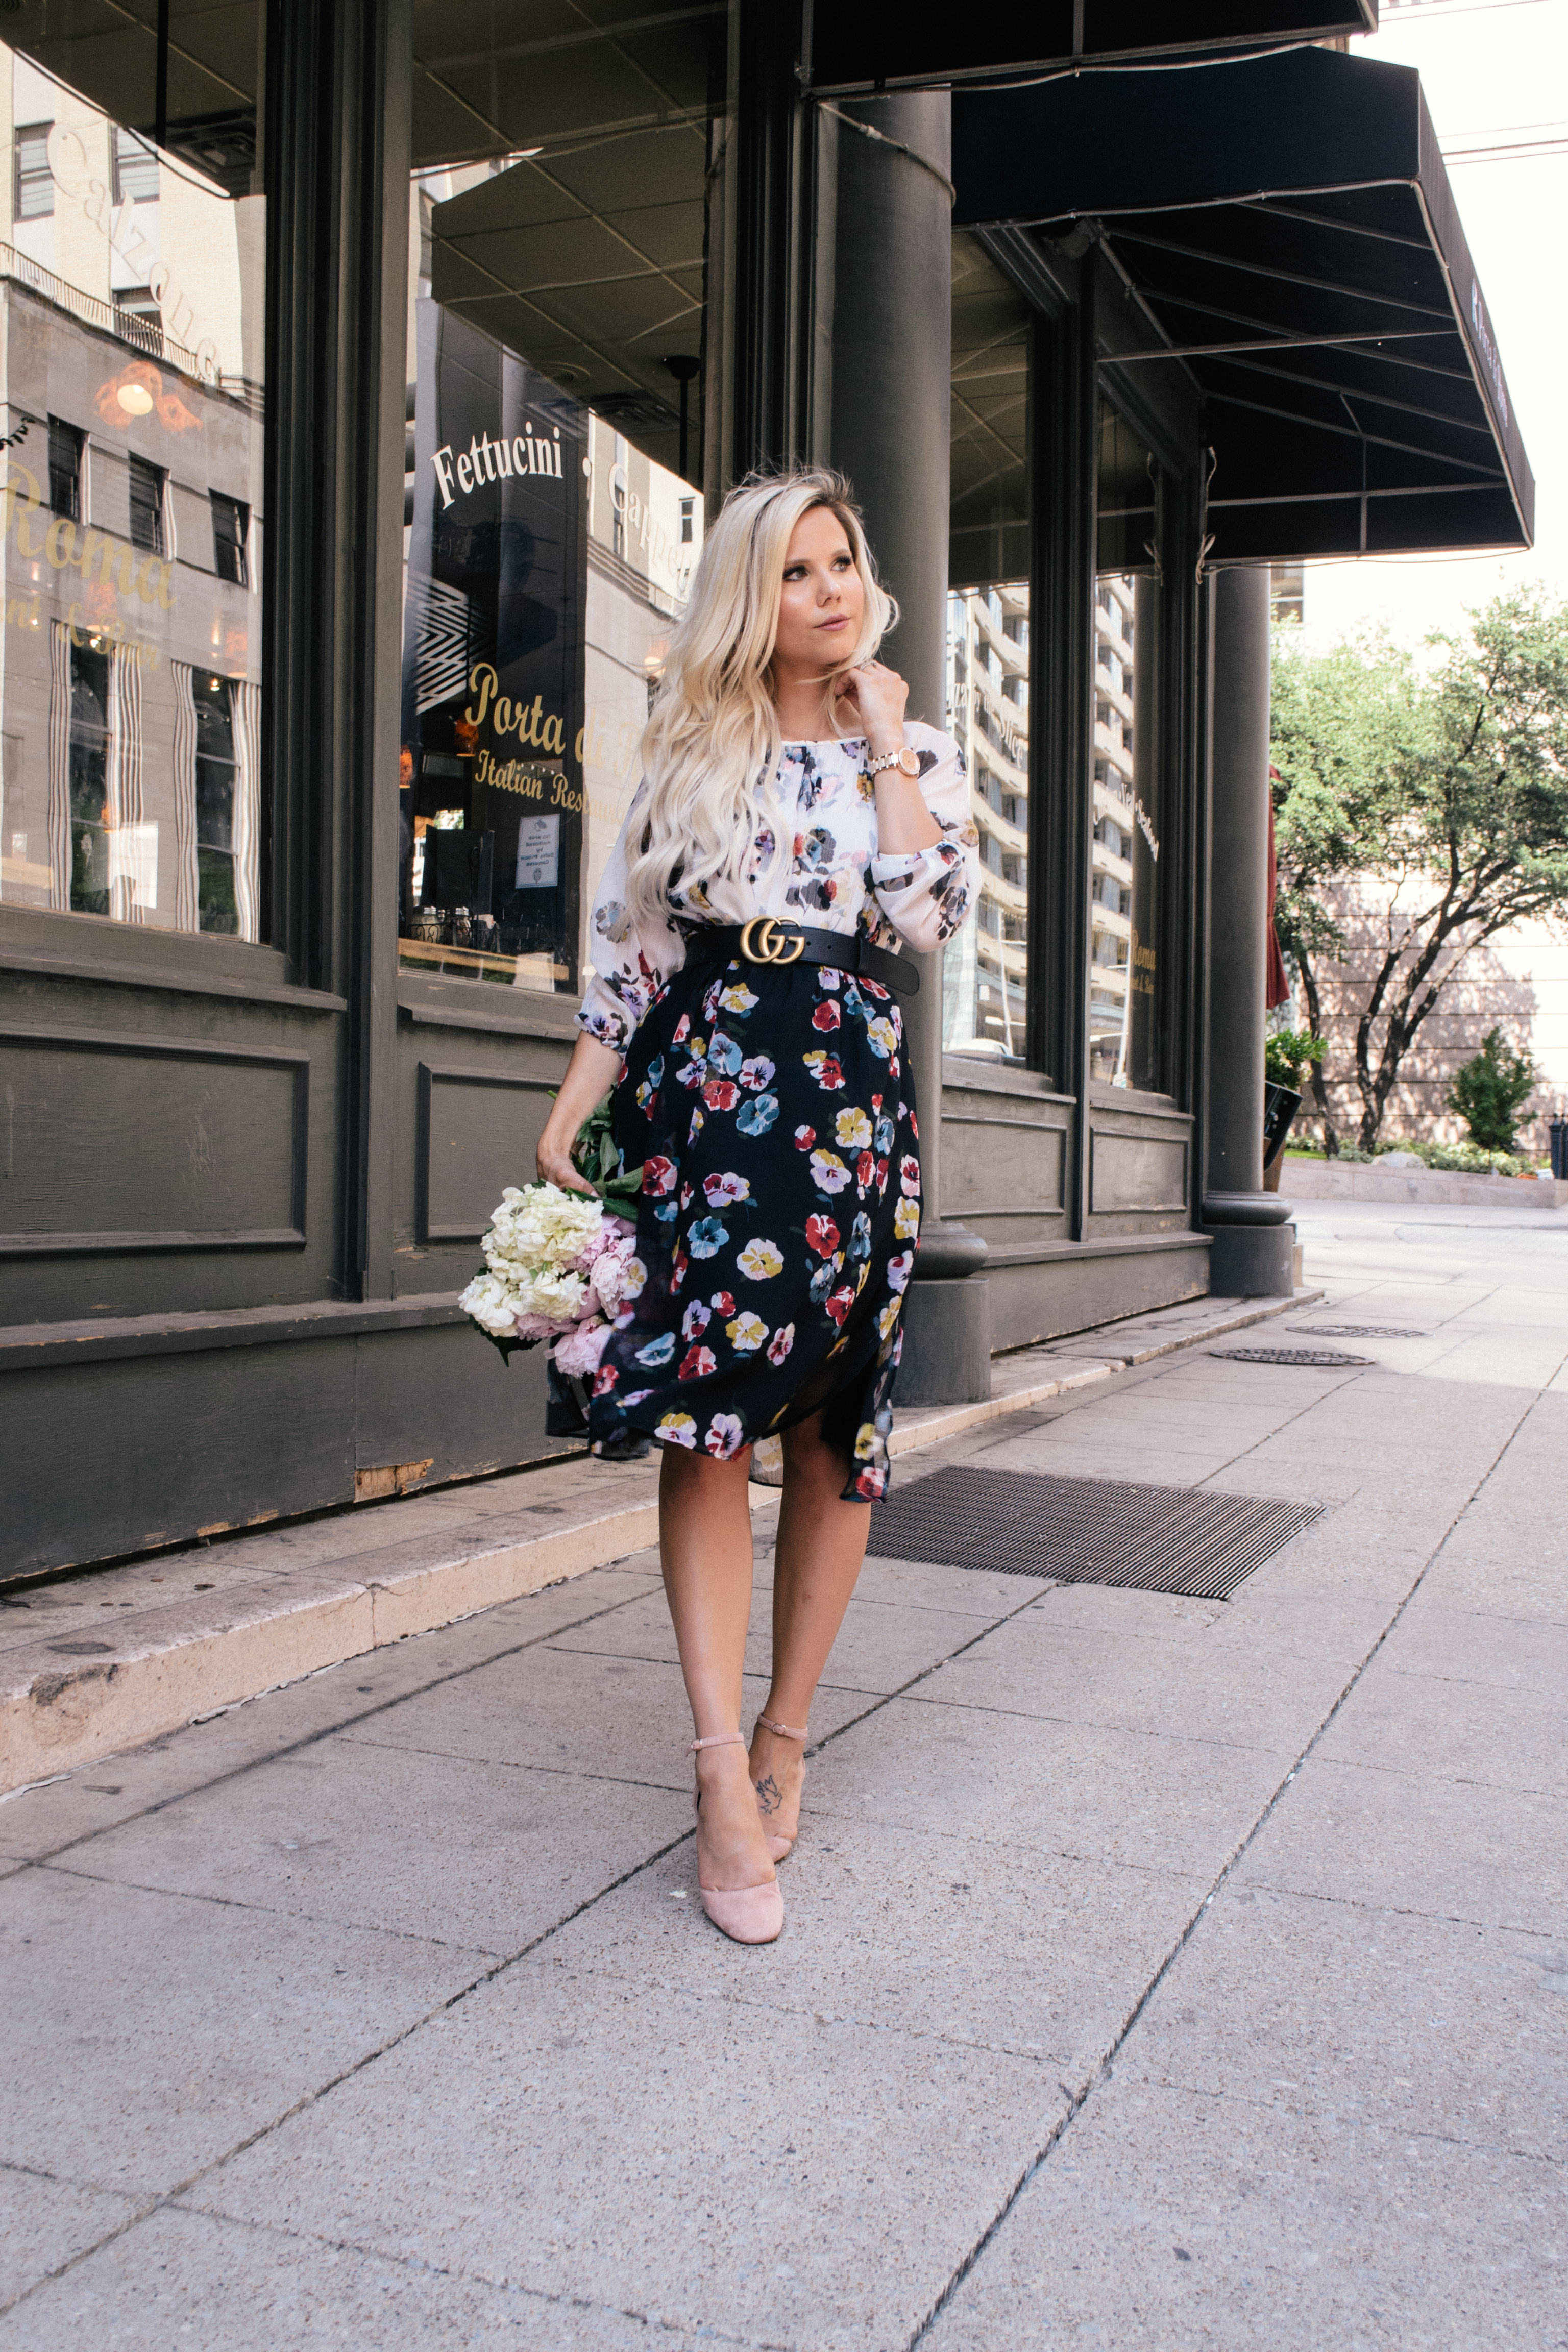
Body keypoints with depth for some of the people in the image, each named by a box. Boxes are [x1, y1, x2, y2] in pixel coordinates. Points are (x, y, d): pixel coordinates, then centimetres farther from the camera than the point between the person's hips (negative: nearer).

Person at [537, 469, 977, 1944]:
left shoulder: (917, 753, 12)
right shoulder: (688, 752, 13)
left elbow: (928, 913, -7)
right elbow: (629, 939, 11)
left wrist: (884, 739, -1)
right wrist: (573, 1107, 3)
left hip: (849, 1101, 1)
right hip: (699, 1092, 0)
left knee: (831, 1431, 2)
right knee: (705, 1412, -11)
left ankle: (785, 1731, 17)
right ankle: (722, 1772, -9)